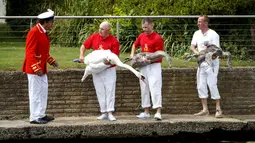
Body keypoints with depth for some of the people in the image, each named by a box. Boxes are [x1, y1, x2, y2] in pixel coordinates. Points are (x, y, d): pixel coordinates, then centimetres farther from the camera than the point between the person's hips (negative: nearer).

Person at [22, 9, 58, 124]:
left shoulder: (43, 32, 13)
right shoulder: (34, 32, -17)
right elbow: (30, 52, -21)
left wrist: (51, 61, 15)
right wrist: (36, 68, -24)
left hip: (42, 69, 10)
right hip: (34, 69, -10)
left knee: (43, 91, 14)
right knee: (35, 93, -5)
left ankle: (41, 115, 22)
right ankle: (34, 117, 0)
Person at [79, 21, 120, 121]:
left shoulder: (114, 41, -12)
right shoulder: (94, 37, 0)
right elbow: (84, 46, 11)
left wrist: (109, 61, -33)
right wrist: (81, 56, -6)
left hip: (109, 69, -4)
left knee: (110, 90, -7)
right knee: (100, 92, 5)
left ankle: (110, 113, -7)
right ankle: (104, 113, 10)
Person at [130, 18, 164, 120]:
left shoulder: (157, 38, -12)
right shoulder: (141, 36, 9)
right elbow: (135, 45, 28)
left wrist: (149, 59, -26)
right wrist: (132, 55, 12)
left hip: (154, 65, -7)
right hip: (143, 66, 7)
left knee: (155, 88, -14)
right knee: (144, 89, 11)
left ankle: (158, 112, -18)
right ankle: (146, 112, 19)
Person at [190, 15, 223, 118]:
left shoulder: (213, 34, -10)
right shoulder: (197, 34, 10)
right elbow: (192, 46, 7)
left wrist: (213, 55, -35)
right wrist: (195, 51, -15)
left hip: (212, 63, -7)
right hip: (201, 62, 7)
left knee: (212, 85, -12)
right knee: (201, 86, 5)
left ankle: (218, 109, -8)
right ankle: (205, 110, 12)